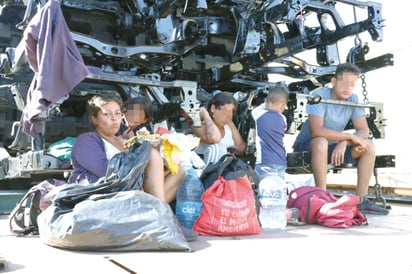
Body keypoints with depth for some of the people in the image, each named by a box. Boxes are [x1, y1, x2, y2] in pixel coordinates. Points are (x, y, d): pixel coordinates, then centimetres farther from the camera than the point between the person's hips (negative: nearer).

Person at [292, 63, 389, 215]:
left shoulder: (353, 99, -2)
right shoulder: (320, 96, -21)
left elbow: (364, 131, -7)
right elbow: (316, 131, -33)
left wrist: (344, 143, -27)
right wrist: (350, 136, -28)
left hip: (333, 148, 6)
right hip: (307, 147, -6)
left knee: (369, 146, -10)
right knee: (321, 142, -39)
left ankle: (361, 201, -7)